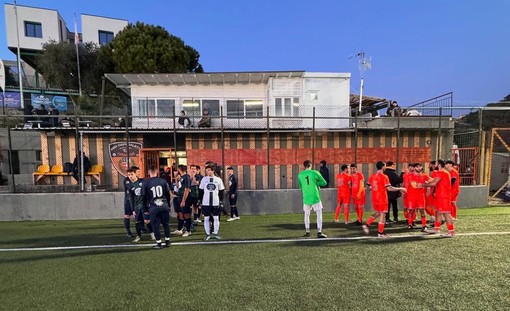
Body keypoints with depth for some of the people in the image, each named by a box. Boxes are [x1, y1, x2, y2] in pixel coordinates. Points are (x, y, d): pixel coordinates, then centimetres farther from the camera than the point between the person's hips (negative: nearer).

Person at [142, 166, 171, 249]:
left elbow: (144, 197, 1)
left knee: (155, 225, 9)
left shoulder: (146, 183, -3)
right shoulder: (163, 181, 0)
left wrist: (145, 209, 10)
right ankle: (167, 241, 23)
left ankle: (158, 243, 15)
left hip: (153, 207, -1)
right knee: (166, 224, 14)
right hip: (164, 206, 2)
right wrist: (168, 204, 17)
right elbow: (168, 194, 5)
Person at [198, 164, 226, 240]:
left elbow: (221, 191, 5)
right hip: (206, 202, 0)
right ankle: (207, 234, 18)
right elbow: (201, 190, 6)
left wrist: (221, 201, 1)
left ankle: (215, 233, 20)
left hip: (215, 202, 0)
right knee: (206, 218, 5)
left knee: (216, 218, 6)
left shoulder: (218, 179, 1)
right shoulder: (204, 179, 2)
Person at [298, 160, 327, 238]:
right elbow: (324, 183, 1)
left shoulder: (300, 175, 1)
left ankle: (307, 232, 22)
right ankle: (319, 232, 3)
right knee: (319, 214, 7)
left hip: (306, 198, 2)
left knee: (306, 215, 16)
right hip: (315, 197, -2)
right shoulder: (315, 172, -6)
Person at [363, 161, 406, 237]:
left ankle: (367, 225, 10)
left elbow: (370, 187, 11)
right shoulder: (384, 176, -14)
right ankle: (380, 233, 10)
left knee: (376, 213, 21)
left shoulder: (372, 176, 6)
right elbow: (389, 188, -18)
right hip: (382, 199, -6)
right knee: (382, 214, 4)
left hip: (374, 198, 6)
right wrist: (401, 189, -8)